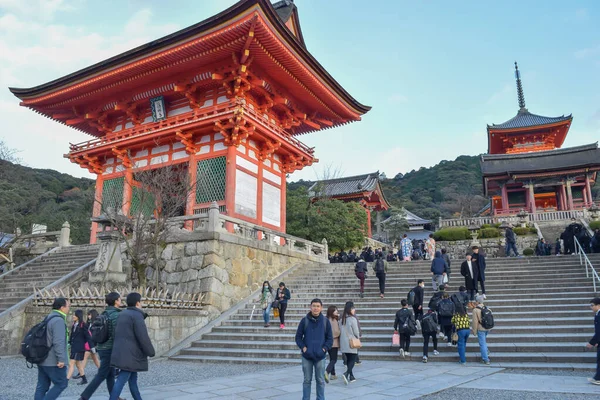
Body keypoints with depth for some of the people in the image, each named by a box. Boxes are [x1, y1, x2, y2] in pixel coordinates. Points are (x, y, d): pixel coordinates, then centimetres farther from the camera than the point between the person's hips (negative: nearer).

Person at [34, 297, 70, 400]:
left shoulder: (49, 318, 15)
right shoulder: (59, 320, -18)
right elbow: (58, 342, -25)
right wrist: (61, 359, -23)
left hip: (42, 359, 10)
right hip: (53, 361, -10)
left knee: (42, 386, 11)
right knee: (61, 384, 0)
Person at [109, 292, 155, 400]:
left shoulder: (122, 315, 15)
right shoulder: (137, 315, -13)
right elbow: (143, 337, -16)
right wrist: (151, 352, -8)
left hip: (121, 353, 9)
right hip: (129, 355, -9)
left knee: (133, 379, 15)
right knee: (121, 381, -8)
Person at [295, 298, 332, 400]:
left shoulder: (325, 321, -1)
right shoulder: (304, 320, -2)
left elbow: (330, 338, 3)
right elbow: (298, 336, 3)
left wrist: (324, 349, -9)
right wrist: (303, 347, -9)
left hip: (320, 356, 0)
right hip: (307, 356, 0)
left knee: (320, 380, 10)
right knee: (307, 380, 9)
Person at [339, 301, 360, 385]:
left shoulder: (341, 319, 3)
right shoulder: (352, 319, -15)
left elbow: (340, 331, 7)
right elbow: (356, 332, -10)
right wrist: (358, 337, 10)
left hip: (344, 343, 6)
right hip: (352, 343, -6)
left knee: (348, 359, 16)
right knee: (353, 359, 0)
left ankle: (351, 376, 21)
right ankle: (346, 373, -18)